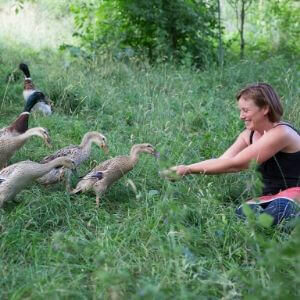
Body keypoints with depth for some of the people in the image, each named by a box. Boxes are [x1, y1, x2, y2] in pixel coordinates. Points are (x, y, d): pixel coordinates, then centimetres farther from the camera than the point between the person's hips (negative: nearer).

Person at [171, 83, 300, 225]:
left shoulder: (280, 133, -17)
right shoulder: (249, 135, 9)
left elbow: (235, 164, -21)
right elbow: (222, 160, -5)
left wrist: (189, 169, -20)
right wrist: (186, 169, -19)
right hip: (270, 198, 6)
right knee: (241, 213, -26)